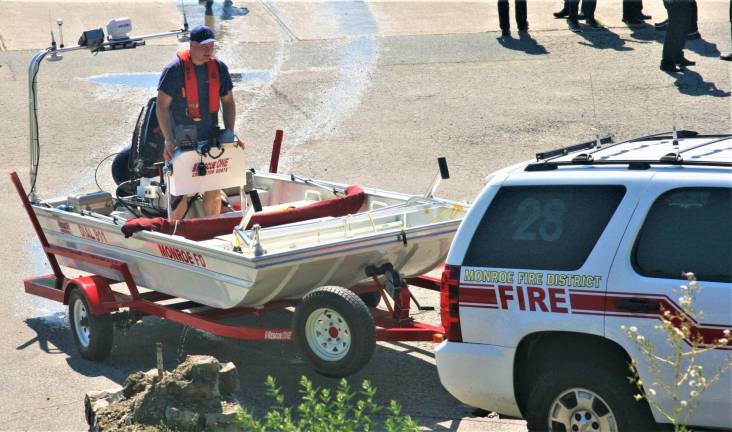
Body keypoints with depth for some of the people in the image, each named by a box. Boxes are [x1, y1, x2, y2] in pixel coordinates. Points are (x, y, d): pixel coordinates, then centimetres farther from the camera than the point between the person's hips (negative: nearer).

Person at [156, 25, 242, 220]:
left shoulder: (219, 68, 3)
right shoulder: (175, 69, -12)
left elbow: (228, 102, 12)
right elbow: (162, 105, -11)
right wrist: (169, 140, -18)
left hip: (211, 138, 5)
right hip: (182, 140, -5)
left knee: (214, 192, 9)